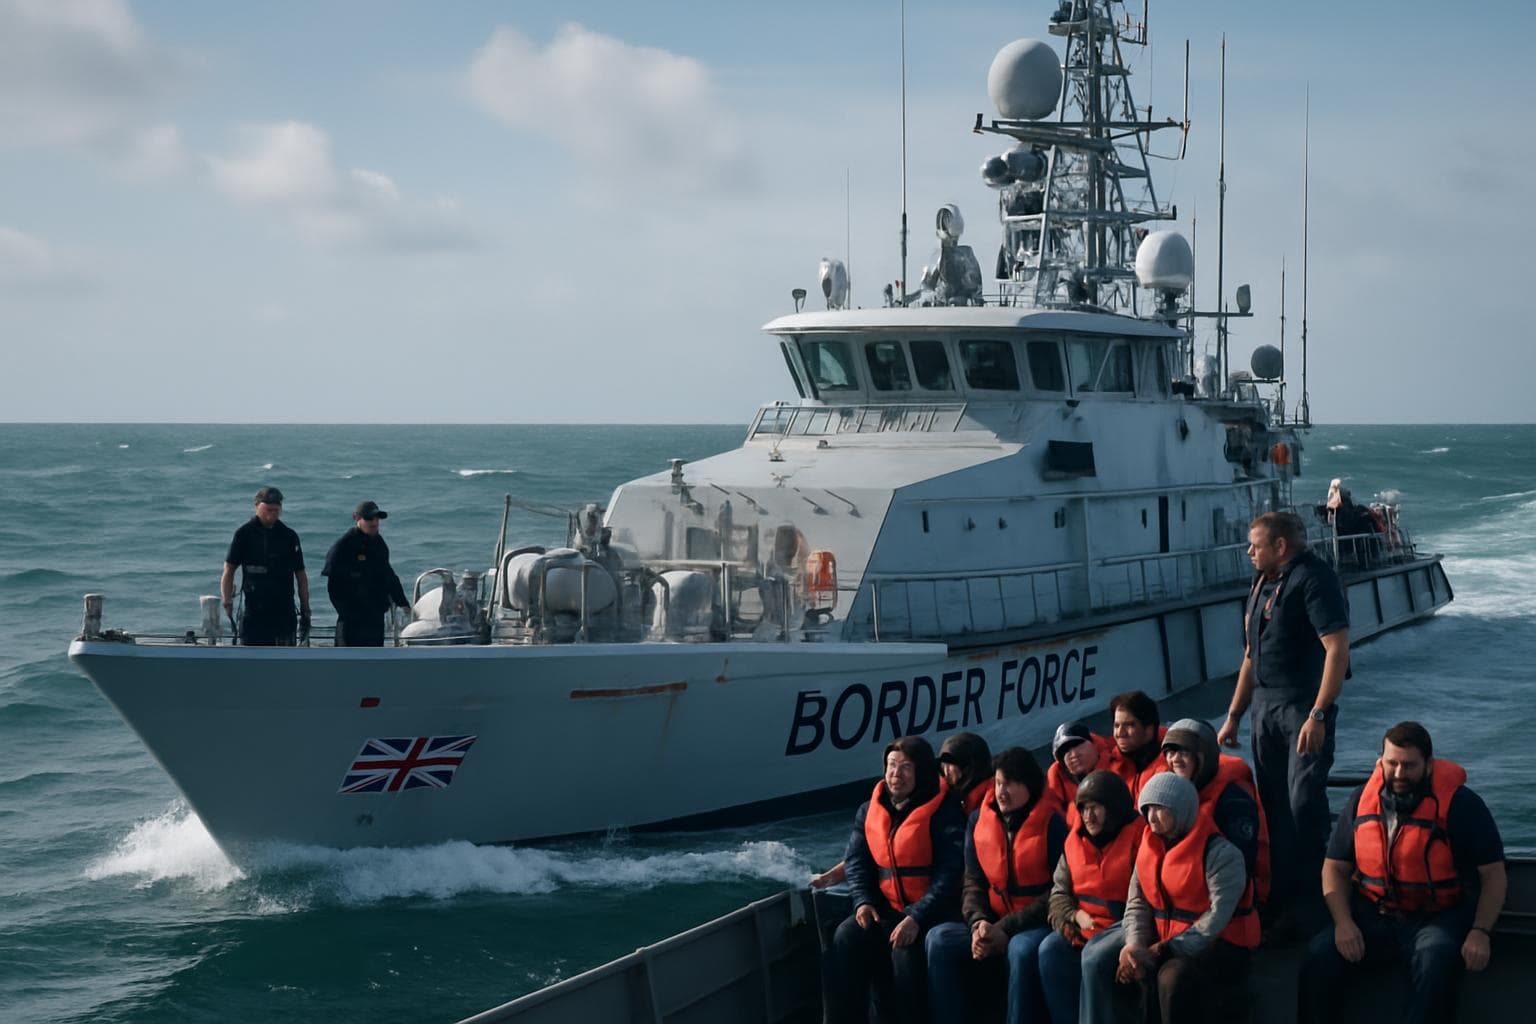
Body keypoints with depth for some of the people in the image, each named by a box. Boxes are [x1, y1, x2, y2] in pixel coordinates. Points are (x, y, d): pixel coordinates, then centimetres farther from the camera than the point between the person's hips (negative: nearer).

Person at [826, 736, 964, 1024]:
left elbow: (950, 871, -15)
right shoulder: (869, 811, 11)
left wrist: (917, 917, -25)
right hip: (886, 908, 5)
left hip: (930, 911, -5)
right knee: (846, 939, -21)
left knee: (906, 948, -33)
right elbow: (857, 861, 12)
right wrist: (863, 901, -9)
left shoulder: (944, 811, -8)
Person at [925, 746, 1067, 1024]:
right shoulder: (979, 820, 7)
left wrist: (1006, 929, -17)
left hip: (1038, 925, -5)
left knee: (1022, 948, -38)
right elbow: (974, 883, 10)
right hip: (993, 925, 5)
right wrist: (978, 922, -13)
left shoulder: (1052, 823, -8)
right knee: (940, 939, -20)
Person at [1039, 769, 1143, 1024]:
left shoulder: (1138, 834, -9)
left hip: (1124, 925, -6)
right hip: (1084, 925, 6)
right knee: (1050, 950, -21)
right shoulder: (1076, 839, 10)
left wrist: (1127, 929, -21)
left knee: (1095, 955, -32)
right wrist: (1076, 916, -7)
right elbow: (1060, 891, 13)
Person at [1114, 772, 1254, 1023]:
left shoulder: (1219, 852, -12)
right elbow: (1137, 904, 7)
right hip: (1164, 945, 5)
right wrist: (1135, 945, -15)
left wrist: (1167, 949, -21)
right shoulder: (1149, 849, 9)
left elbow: (1218, 915, -19)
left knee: (1174, 977, -37)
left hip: (1219, 946, -5)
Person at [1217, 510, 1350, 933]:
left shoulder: (1313, 579, -12)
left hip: (1303, 707, -9)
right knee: (1273, 803, 11)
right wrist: (1233, 716, 21)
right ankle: (1279, 894, 19)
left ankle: (1309, 906, -7)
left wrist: (1318, 715, -24)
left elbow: (1337, 648, -19)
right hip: (1265, 705, 9)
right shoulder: (1262, 584, 16)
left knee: (1304, 805, -11)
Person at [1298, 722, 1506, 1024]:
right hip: (1372, 916, 3)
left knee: (1435, 959, -36)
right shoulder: (1361, 801, 5)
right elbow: (1335, 869, 10)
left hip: (1436, 918, -3)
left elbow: (1494, 875, -3)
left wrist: (1480, 932, -17)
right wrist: (1343, 922, -8)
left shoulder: (1460, 804, -6)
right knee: (1319, 956, -22)